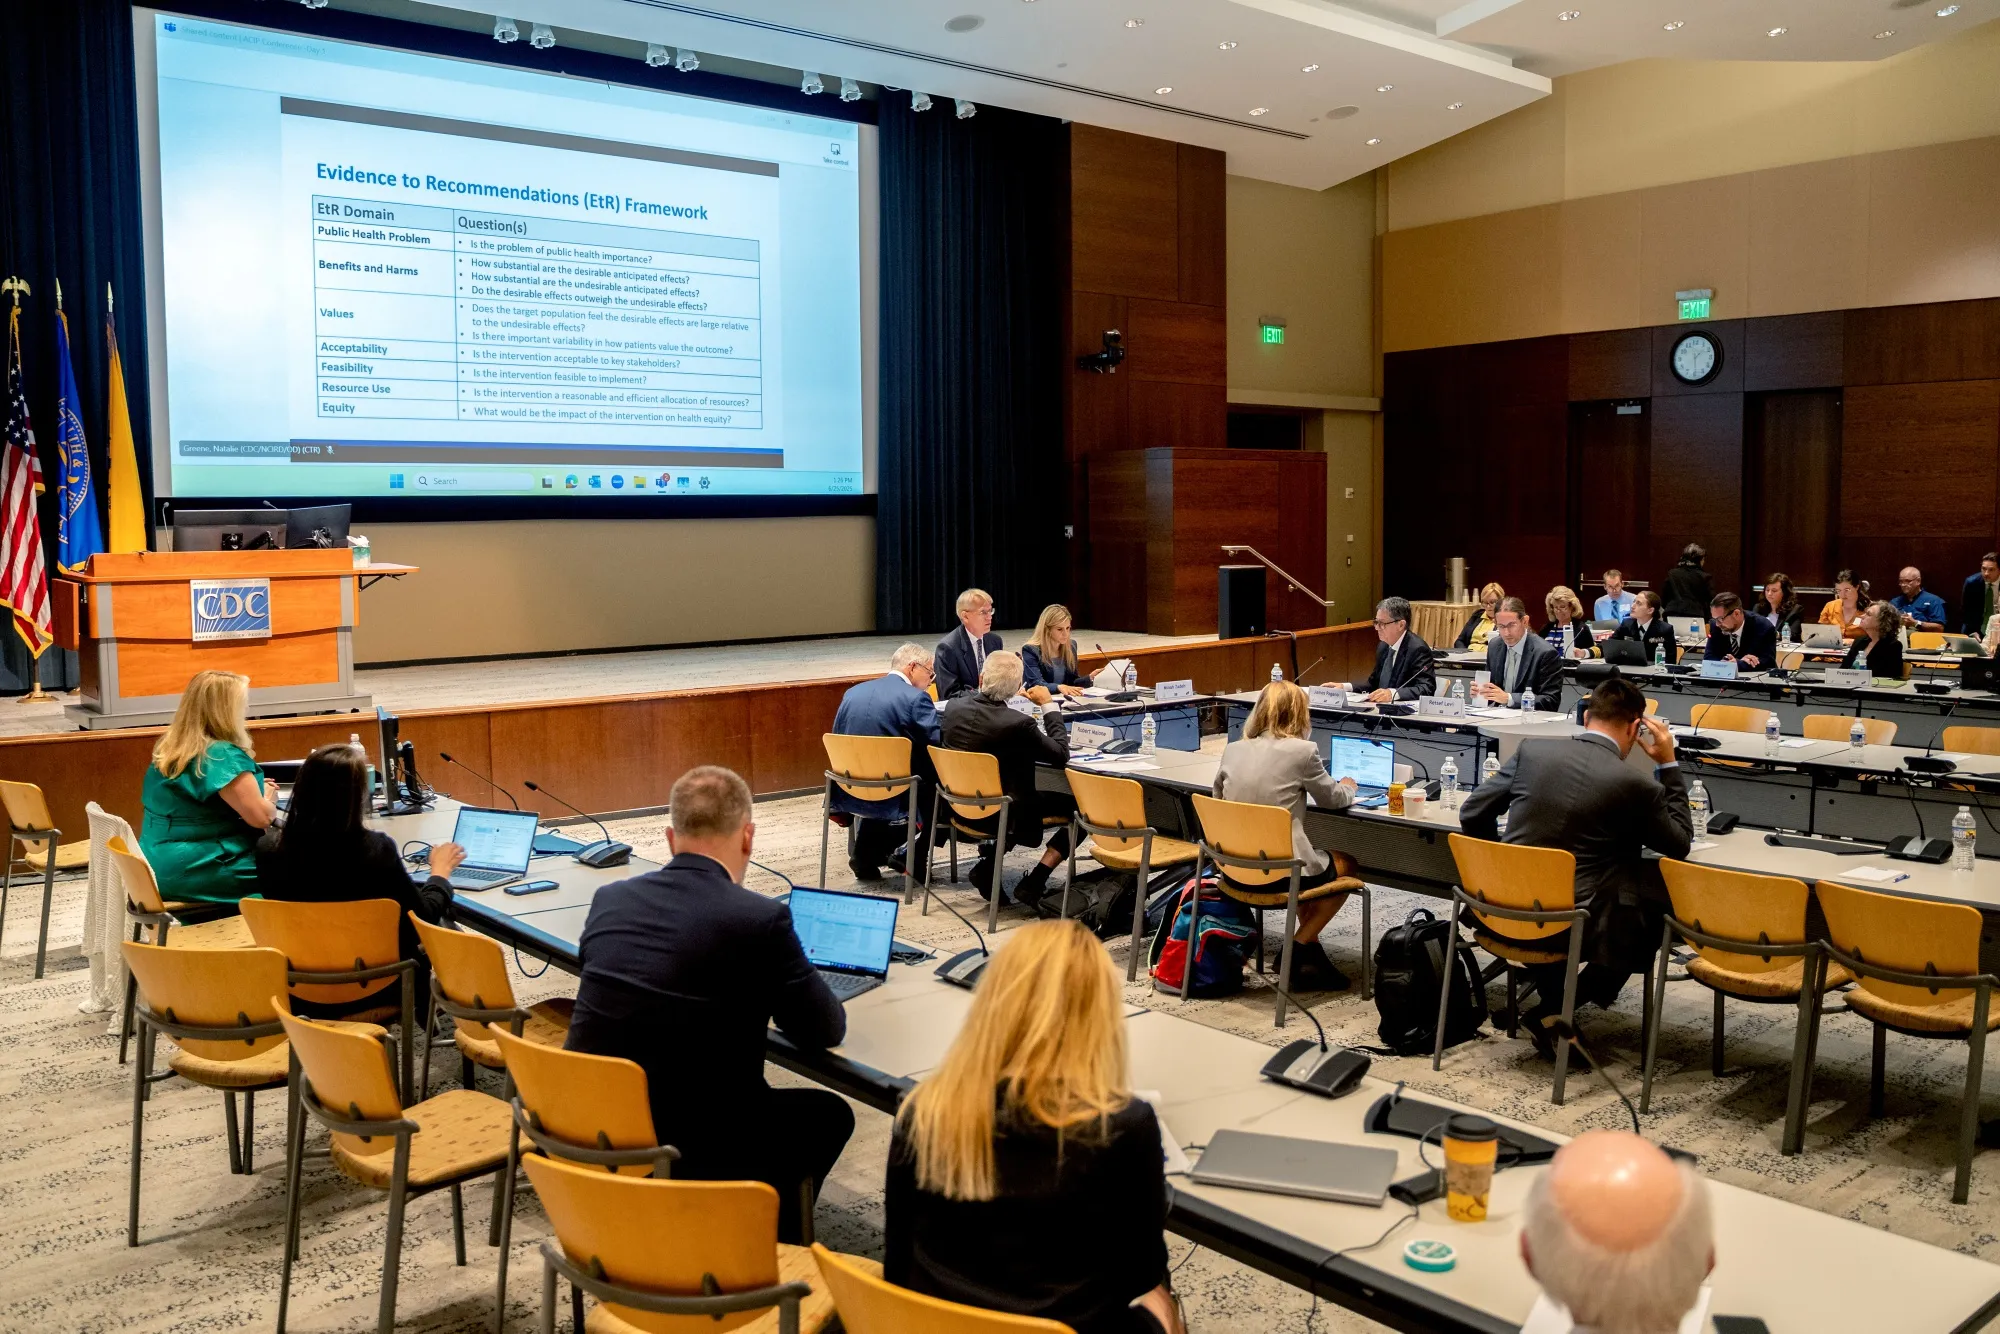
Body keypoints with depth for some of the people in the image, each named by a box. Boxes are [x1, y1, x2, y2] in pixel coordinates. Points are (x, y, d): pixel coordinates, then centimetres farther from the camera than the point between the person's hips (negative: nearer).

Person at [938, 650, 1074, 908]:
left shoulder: (954, 709, -9)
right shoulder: (1019, 723, -26)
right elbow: (1061, 754, -13)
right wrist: (1049, 707, -5)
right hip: (1005, 814, -7)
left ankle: (990, 862, 16)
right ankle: (1033, 883, 0)